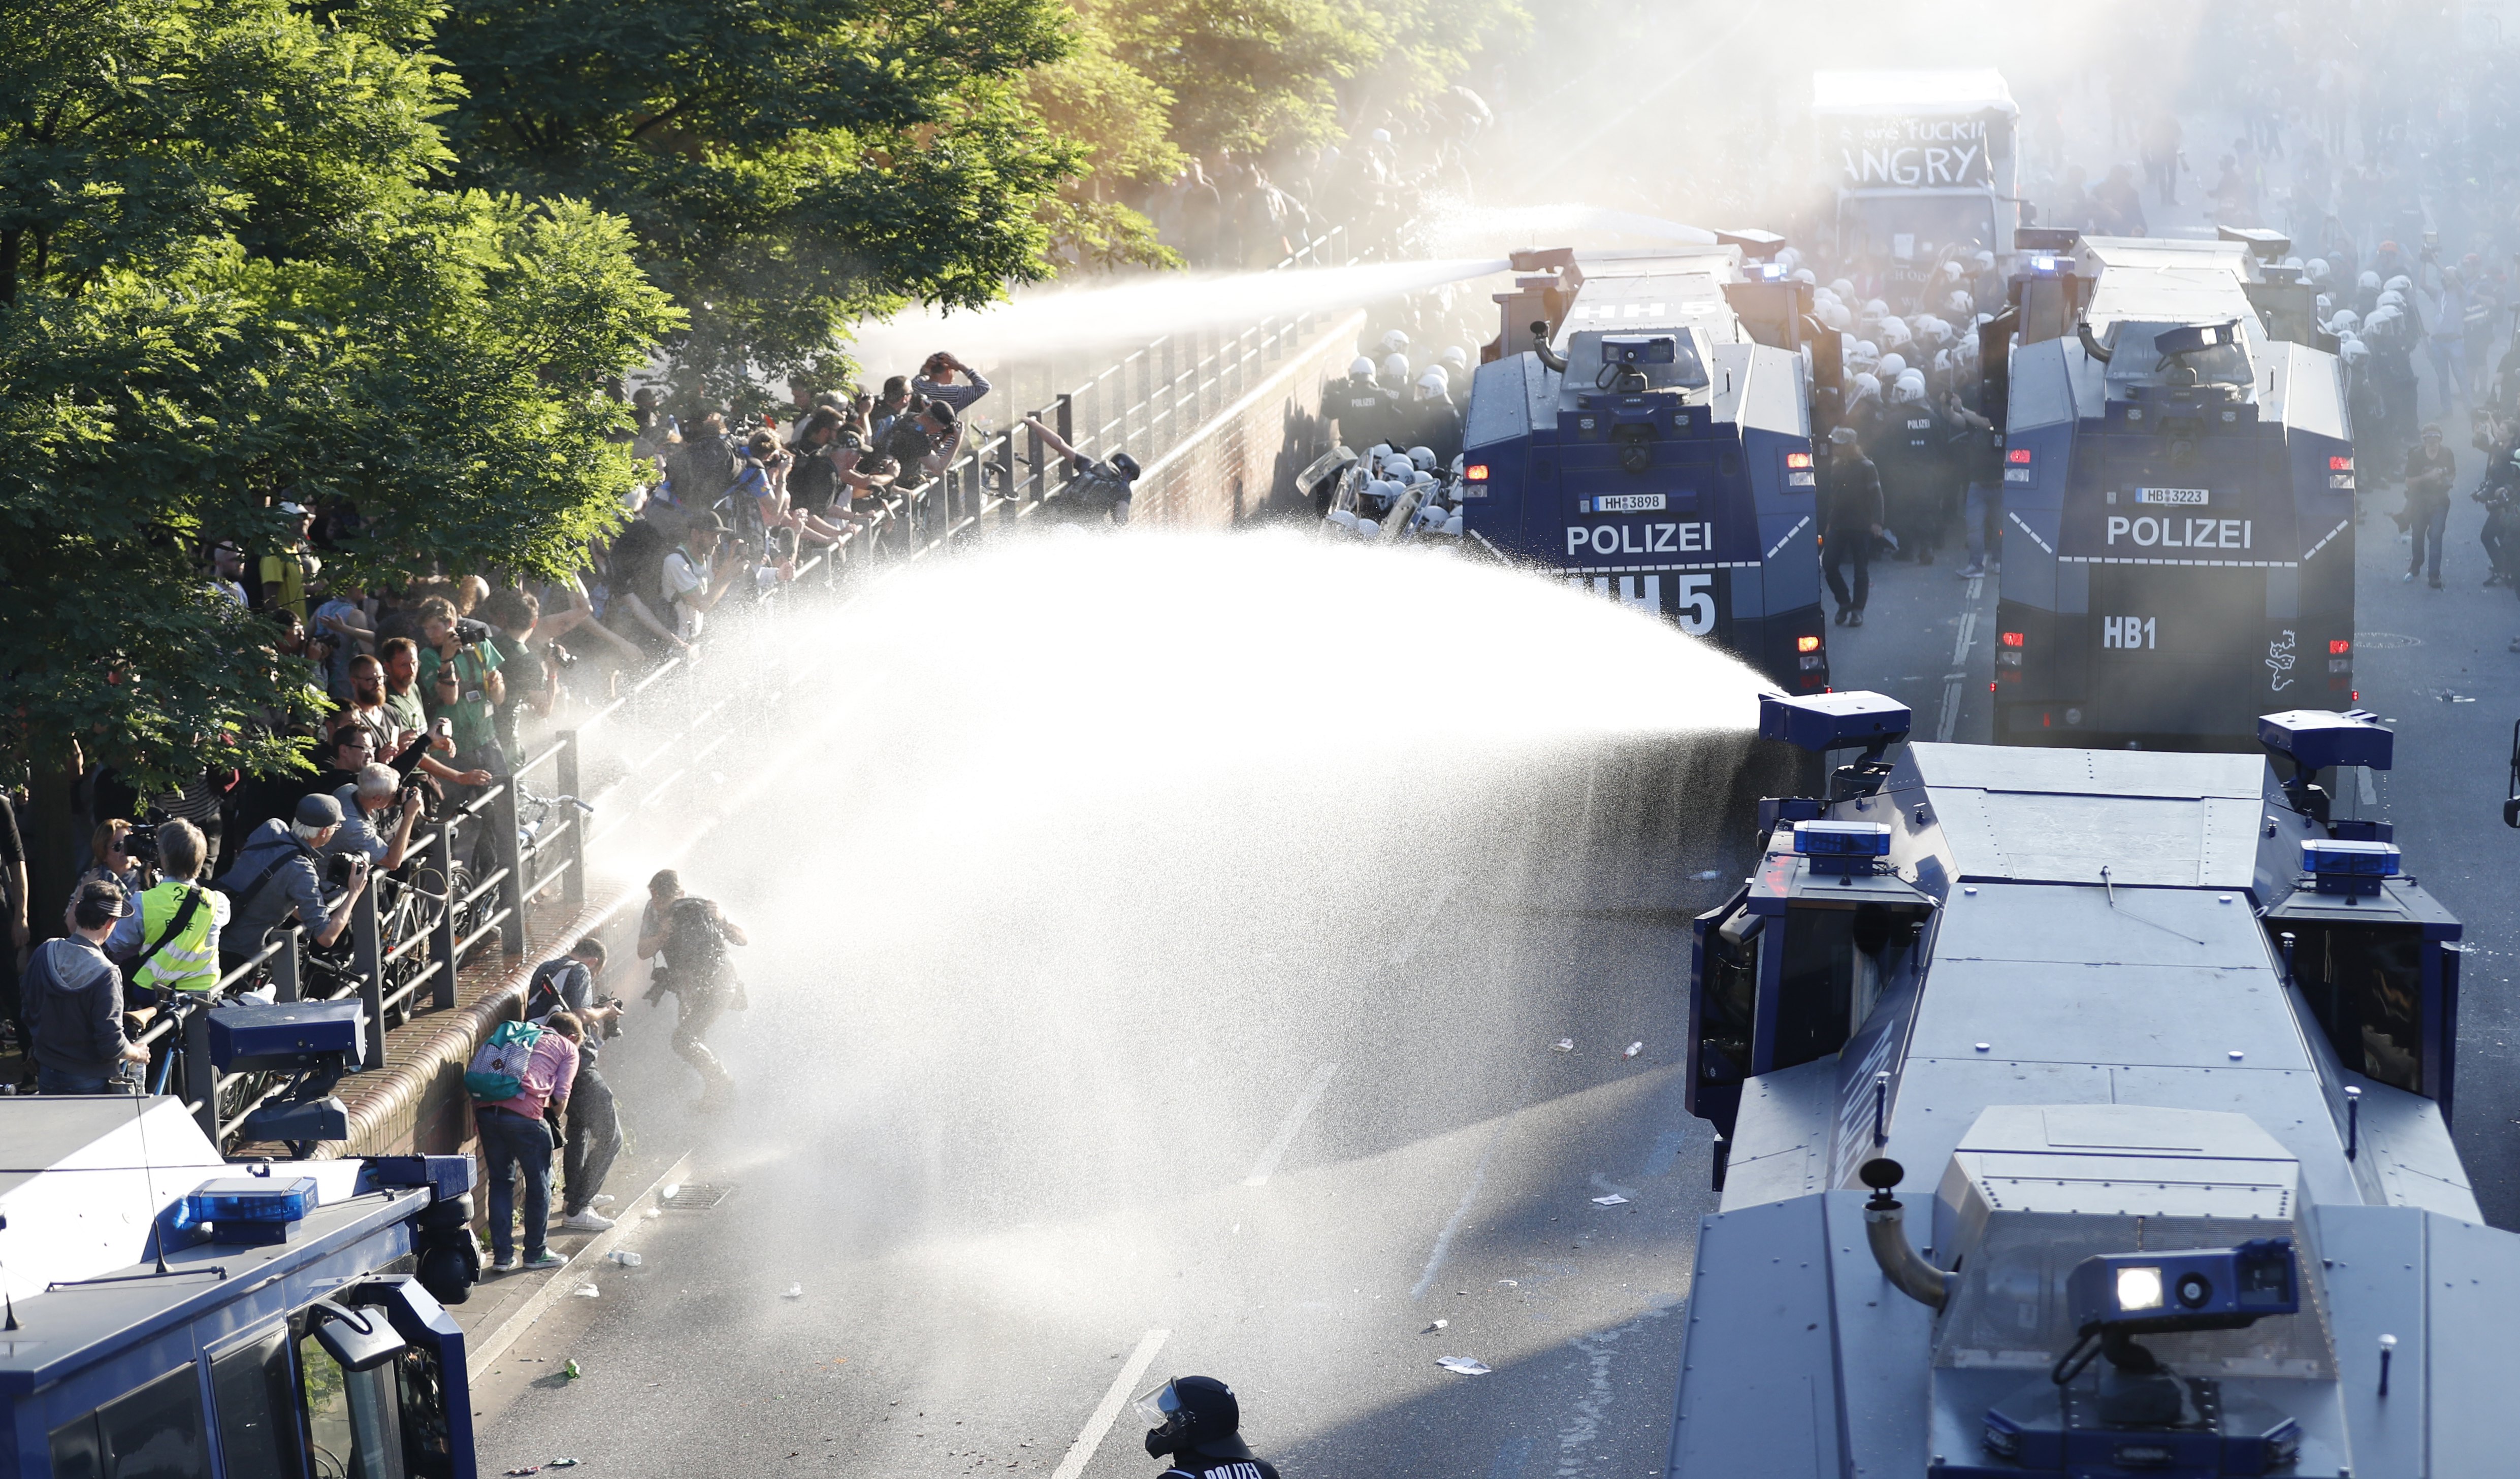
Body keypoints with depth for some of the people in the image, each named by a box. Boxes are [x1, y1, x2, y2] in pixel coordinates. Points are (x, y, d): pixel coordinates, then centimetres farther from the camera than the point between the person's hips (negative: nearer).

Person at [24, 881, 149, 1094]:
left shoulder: (45, 954, -6)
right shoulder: (105, 974, -24)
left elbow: (30, 1014, 8)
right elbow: (111, 1045, -23)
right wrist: (136, 1054, -3)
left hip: (47, 1076, 6)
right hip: (91, 1082, -5)